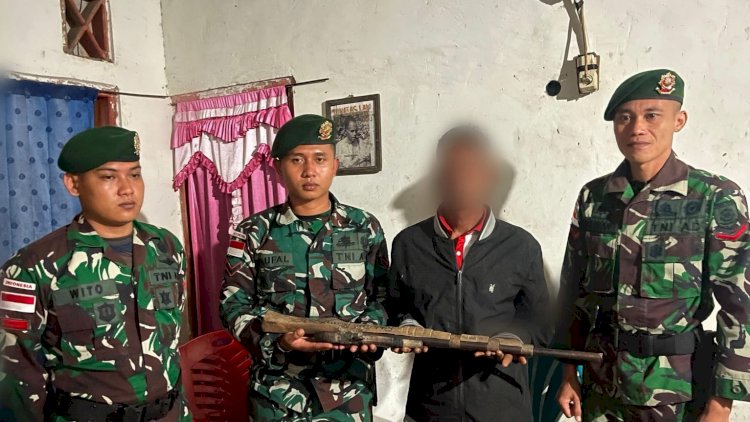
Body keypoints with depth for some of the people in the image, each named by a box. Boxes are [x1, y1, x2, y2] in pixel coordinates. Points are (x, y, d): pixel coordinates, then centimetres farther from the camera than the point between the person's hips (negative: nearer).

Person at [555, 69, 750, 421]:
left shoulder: (717, 198, -11)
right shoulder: (593, 196, -1)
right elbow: (574, 289, 4)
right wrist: (569, 373, 5)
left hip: (679, 387, -3)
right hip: (601, 380, 3)